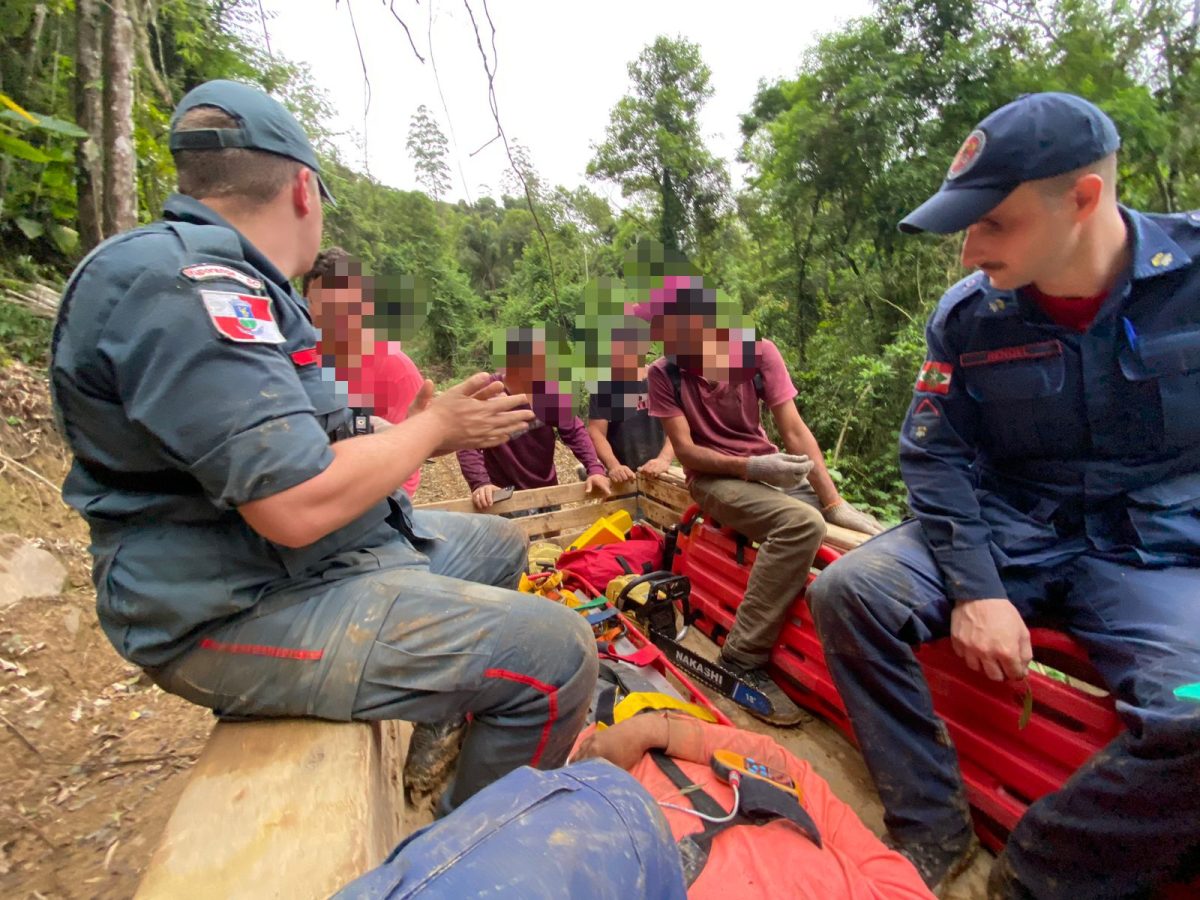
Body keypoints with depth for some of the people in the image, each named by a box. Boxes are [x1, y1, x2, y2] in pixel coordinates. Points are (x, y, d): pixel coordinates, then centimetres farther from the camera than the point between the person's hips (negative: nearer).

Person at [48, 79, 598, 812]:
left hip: (332, 556, 10)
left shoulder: (234, 285, 14)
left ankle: (453, 732, 35)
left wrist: (443, 431, 11)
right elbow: (297, 504, -27)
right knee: (555, 653, -20)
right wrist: (433, 426, -13)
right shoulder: (185, 280, -20)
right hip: (239, 612, -10)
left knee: (498, 545, 23)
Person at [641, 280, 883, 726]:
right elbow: (686, 451, -12)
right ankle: (742, 661, -23)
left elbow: (794, 430, -10)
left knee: (868, 532, -8)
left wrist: (834, 501, -18)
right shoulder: (664, 373, -8)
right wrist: (751, 466, -27)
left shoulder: (759, 352, -6)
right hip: (713, 477, -3)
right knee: (801, 523, -32)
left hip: (769, 468, 4)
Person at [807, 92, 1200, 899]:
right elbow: (936, 457, -4)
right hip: (1009, 531, 2)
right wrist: (974, 588, -15)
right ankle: (931, 830, -4)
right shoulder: (968, 314, -4)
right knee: (847, 591, -19)